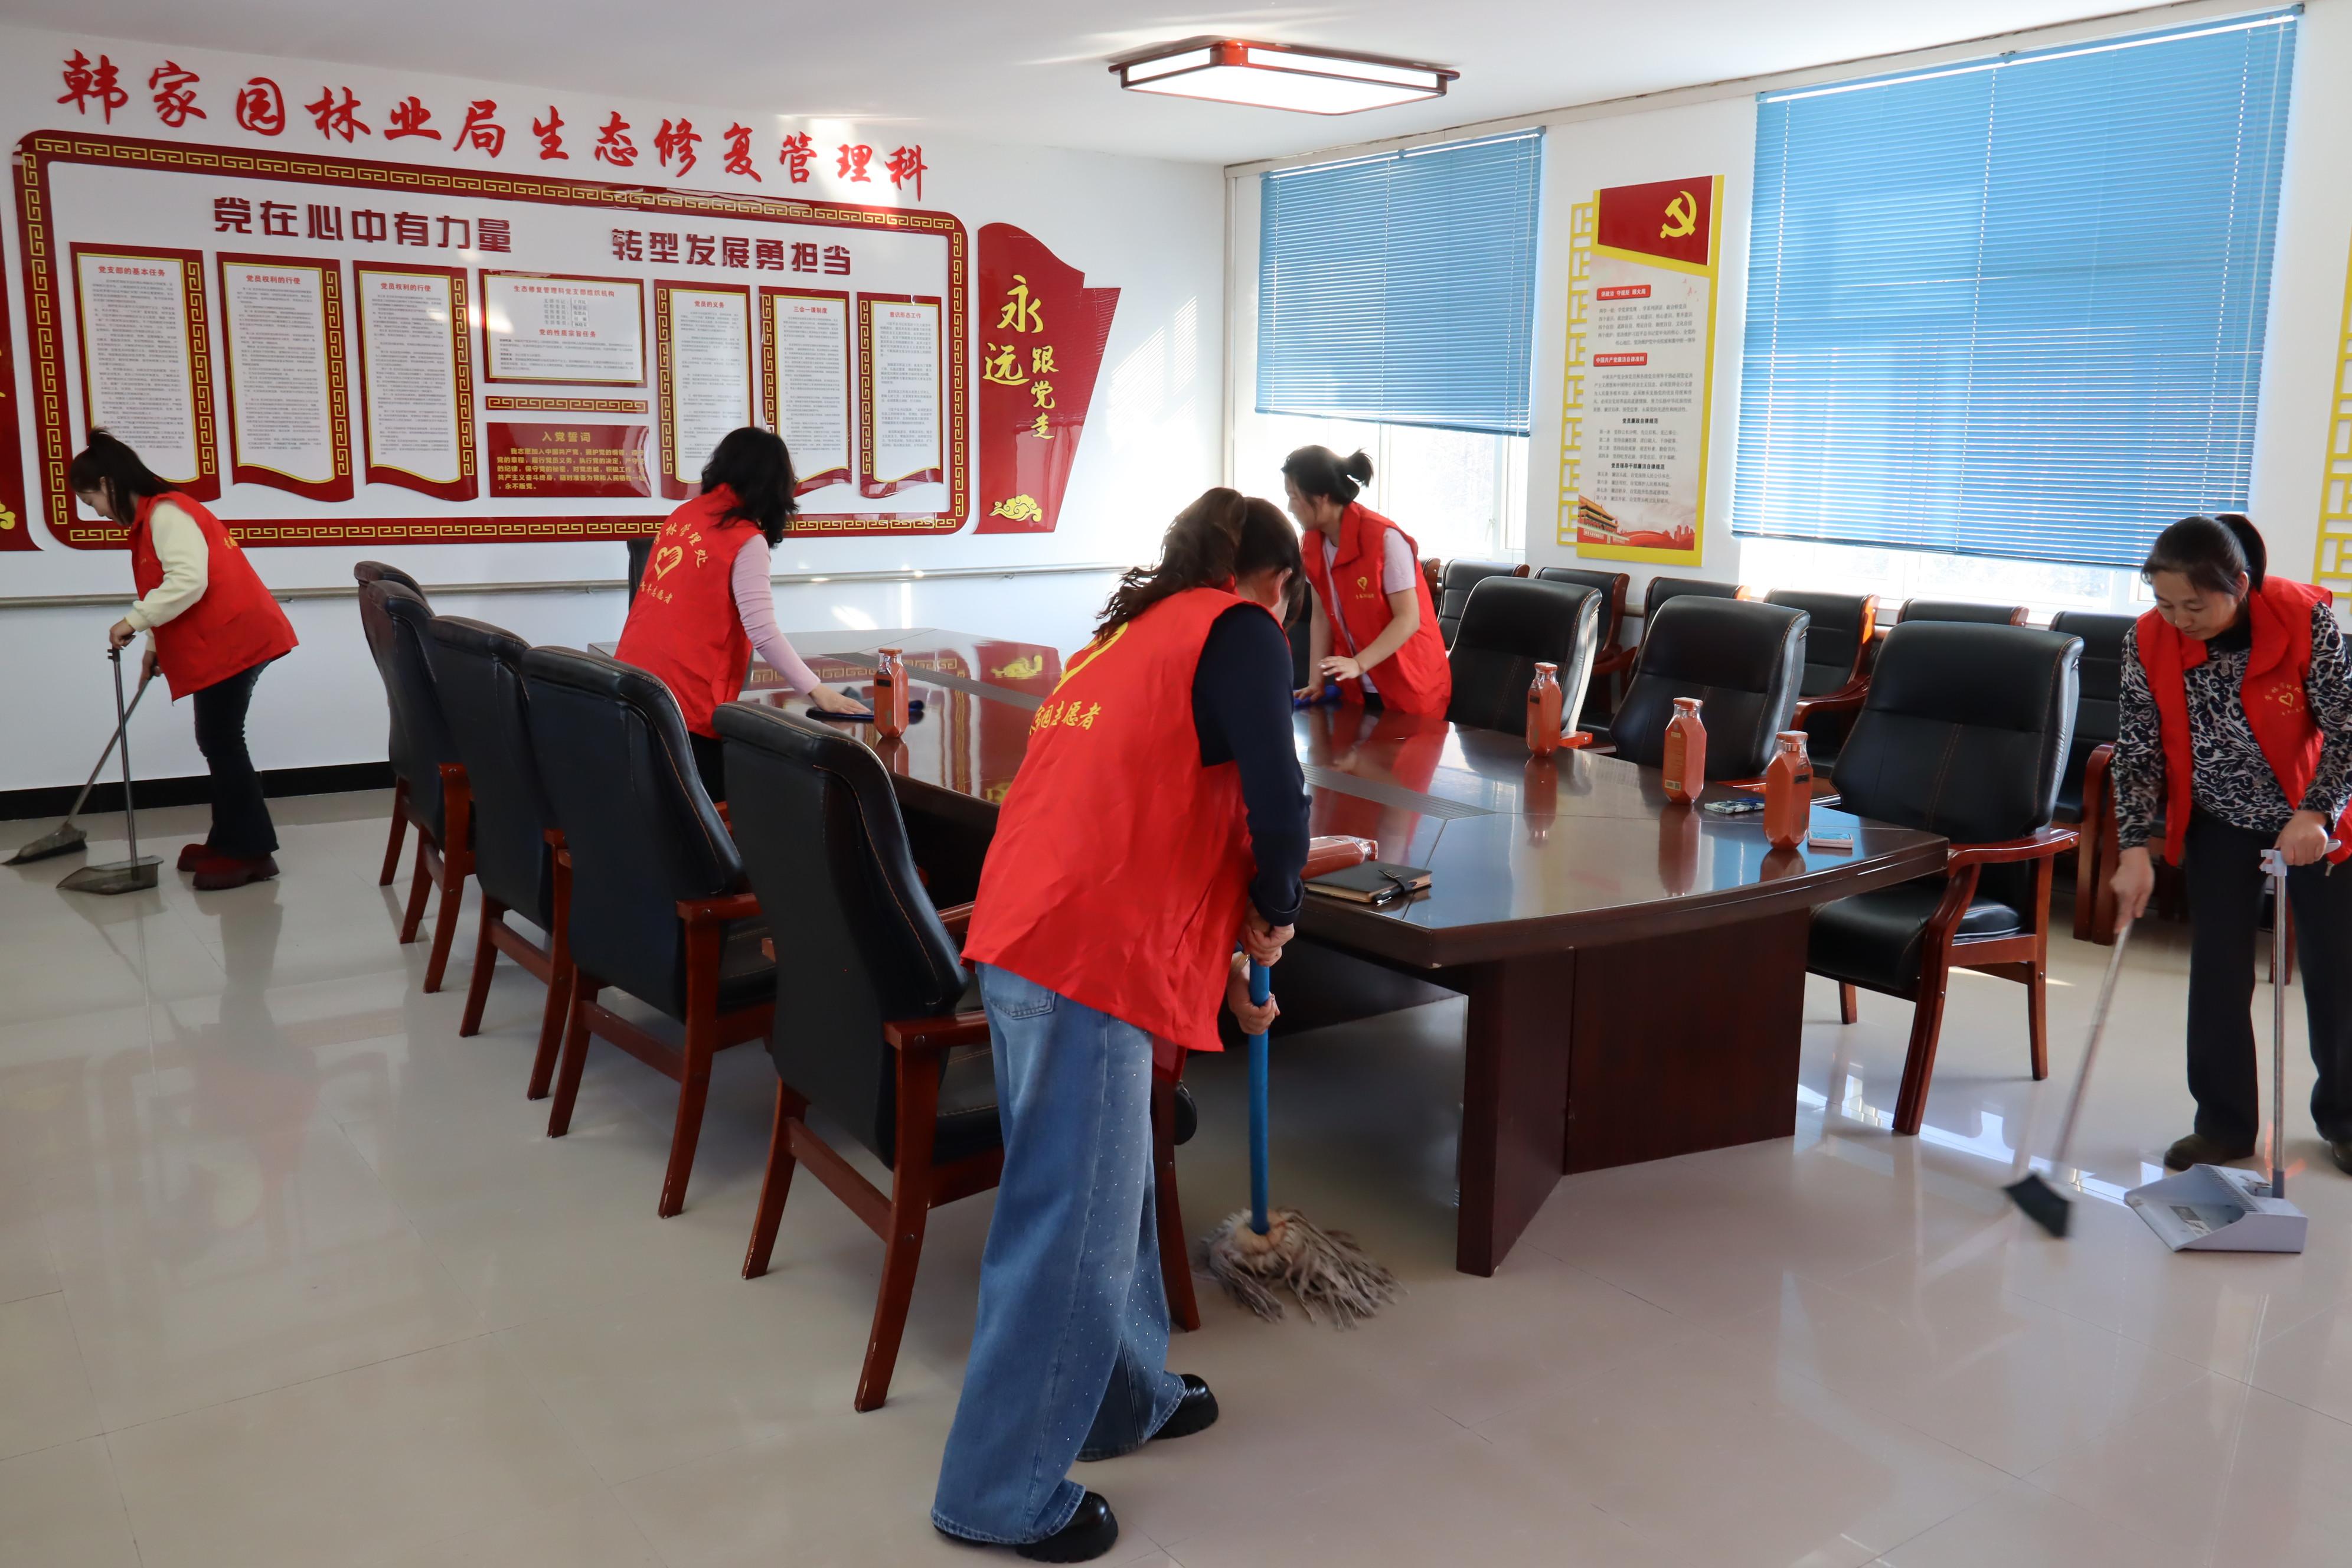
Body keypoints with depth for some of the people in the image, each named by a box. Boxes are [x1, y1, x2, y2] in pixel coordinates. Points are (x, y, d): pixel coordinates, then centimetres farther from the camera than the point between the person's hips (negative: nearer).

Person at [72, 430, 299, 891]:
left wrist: (134, 621, -19)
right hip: (224, 640, 11)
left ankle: (253, 852, -5)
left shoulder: (166, 513, -14)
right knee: (218, 741, 13)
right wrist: (156, 647, 20)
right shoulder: (154, 516, 19)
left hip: (233, 639, -11)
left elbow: (189, 582, -26)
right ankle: (229, 842, 19)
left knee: (222, 742, -7)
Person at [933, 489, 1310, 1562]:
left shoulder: (1127, 637, 24)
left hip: (1019, 937, 9)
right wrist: (1274, 910, 6)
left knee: (1104, 1188, 22)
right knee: (1072, 1226, 1)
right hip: (1087, 959, -9)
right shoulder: (1237, 630, -1)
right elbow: (1275, 796, -14)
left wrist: (1216, 968, 32)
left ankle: (1124, 1399, 38)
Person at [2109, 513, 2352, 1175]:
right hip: (2219, 826, 2)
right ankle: (2225, 1124, 16)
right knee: (2217, 973, 2)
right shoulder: (2148, 643, -16)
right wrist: (2135, 849, -16)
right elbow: (2138, 753, -10)